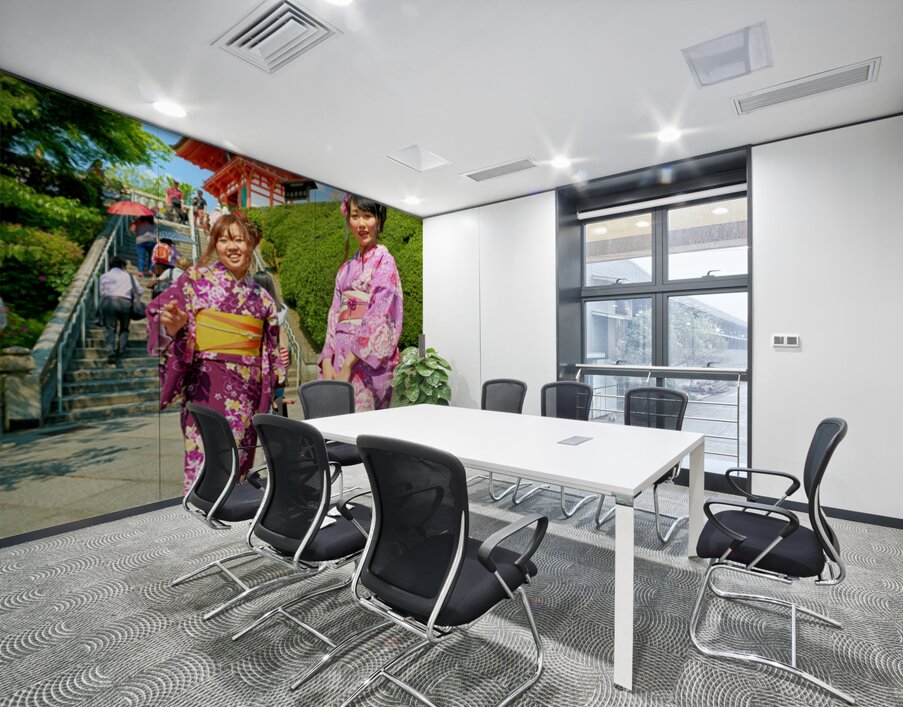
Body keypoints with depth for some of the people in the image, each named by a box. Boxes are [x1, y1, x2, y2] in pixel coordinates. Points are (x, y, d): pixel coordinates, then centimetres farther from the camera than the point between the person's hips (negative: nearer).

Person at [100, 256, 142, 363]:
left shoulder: (104, 276, 21)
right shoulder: (128, 276, 21)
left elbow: (102, 292, 15)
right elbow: (139, 291, 26)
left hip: (108, 301, 0)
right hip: (125, 302, 0)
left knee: (110, 328, 3)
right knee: (124, 328, 16)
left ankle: (111, 352, -15)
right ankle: (121, 351, 4)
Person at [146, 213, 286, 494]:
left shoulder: (259, 295, 17)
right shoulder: (197, 279, 4)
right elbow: (160, 310, -7)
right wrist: (170, 326, -27)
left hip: (247, 388, 5)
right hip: (207, 384, -4)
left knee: (238, 462, 9)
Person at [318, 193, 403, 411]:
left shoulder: (384, 262, -2)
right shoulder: (346, 268, 18)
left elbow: (378, 319, -12)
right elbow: (335, 317, 13)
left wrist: (347, 366, -15)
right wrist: (327, 362, -1)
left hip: (368, 363, -6)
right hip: (339, 357, 6)